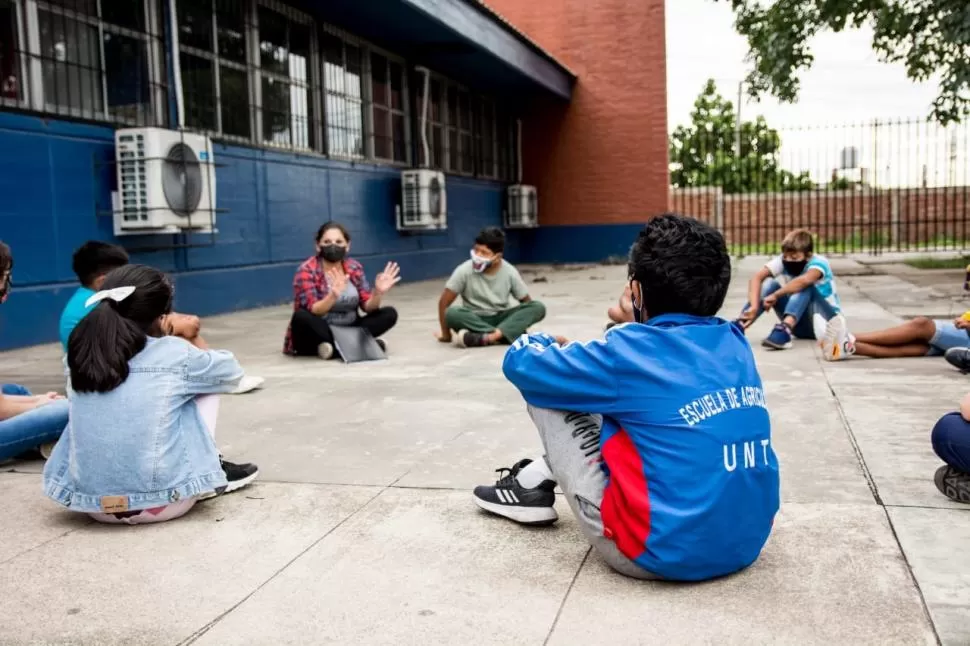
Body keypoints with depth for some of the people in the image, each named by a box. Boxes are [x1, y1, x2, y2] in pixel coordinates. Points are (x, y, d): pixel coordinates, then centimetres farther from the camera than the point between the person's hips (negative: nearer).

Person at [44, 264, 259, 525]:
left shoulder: (81, 356, 1)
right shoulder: (176, 354, -7)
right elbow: (232, 372, 13)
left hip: (90, 503, 4)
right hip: (159, 503, -4)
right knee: (206, 388, 13)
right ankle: (213, 473, 26)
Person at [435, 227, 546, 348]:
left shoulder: (509, 272, -10)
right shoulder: (465, 271, -15)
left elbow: (526, 301, 1)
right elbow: (444, 302, -10)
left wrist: (522, 324, -11)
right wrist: (446, 334, -8)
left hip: (501, 319, 2)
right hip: (474, 320, -2)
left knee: (538, 307, -24)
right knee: (451, 313, -34)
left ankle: (488, 337, -39)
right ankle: (505, 333, -34)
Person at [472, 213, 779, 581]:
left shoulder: (629, 354, -14)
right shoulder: (736, 344, 3)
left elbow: (520, 364, -2)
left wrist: (543, 343, 19)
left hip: (663, 552, -7)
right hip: (746, 544, 7)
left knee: (543, 383, 1)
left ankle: (535, 485, 24)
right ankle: (546, 473, 30)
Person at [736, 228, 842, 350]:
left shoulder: (819, 262, -22)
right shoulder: (783, 261, -10)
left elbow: (804, 280, -45)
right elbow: (757, 277, -26)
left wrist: (776, 295, -39)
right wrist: (754, 306, -40)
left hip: (826, 322, -4)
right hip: (801, 323, 5)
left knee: (805, 286, -31)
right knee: (770, 283, -16)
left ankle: (784, 330, -49)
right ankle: (739, 325, -32)